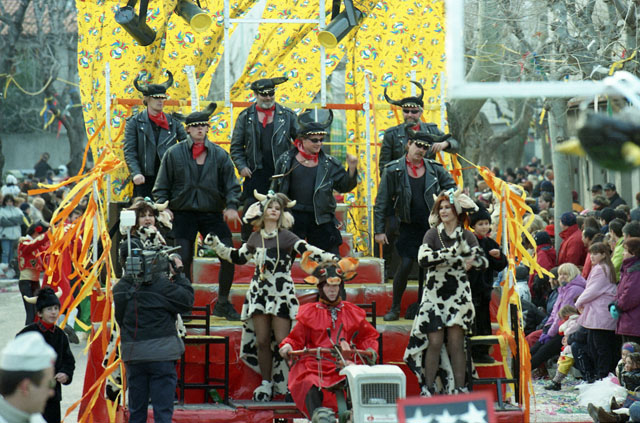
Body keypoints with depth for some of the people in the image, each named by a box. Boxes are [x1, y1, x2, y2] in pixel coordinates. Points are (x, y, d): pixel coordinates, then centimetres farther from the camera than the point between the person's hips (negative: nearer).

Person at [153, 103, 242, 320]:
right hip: (183, 214, -1)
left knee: (229, 256, -8)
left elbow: (231, 185, 7)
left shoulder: (219, 154, 6)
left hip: (212, 213, 1)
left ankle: (223, 303, 7)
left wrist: (231, 206, -10)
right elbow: (162, 187, 9)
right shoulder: (174, 153, 4)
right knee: (182, 260, -6)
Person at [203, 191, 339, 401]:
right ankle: (266, 383, 15)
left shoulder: (286, 236, -2)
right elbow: (238, 257, 24)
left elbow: (306, 250, -14)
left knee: (282, 341, -11)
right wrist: (216, 245, 20)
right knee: (262, 340, 4)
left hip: (282, 294, -4)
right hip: (259, 292, 4)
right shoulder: (255, 238, 11)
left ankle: (289, 382, -2)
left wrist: (329, 257, -28)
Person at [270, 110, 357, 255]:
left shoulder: (329, 164, 2)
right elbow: (275, 188, 8)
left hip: (320, 219, 0)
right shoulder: (286, 160, 1)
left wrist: (352, 169, -13)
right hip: (293, 217, 0)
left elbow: (344, 186, 2)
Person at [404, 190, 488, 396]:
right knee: (434, 342, -6)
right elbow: (423, 258, -16)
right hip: (434, 295, -1)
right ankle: (428, 390, 2)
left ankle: (459, 390, 2)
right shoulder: (433, 234, 2)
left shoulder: (467, 236, 7)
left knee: (456, 343, -2)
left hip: (458, 296, 1)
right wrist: (454, 254, -20)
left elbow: (482, 261, -3)